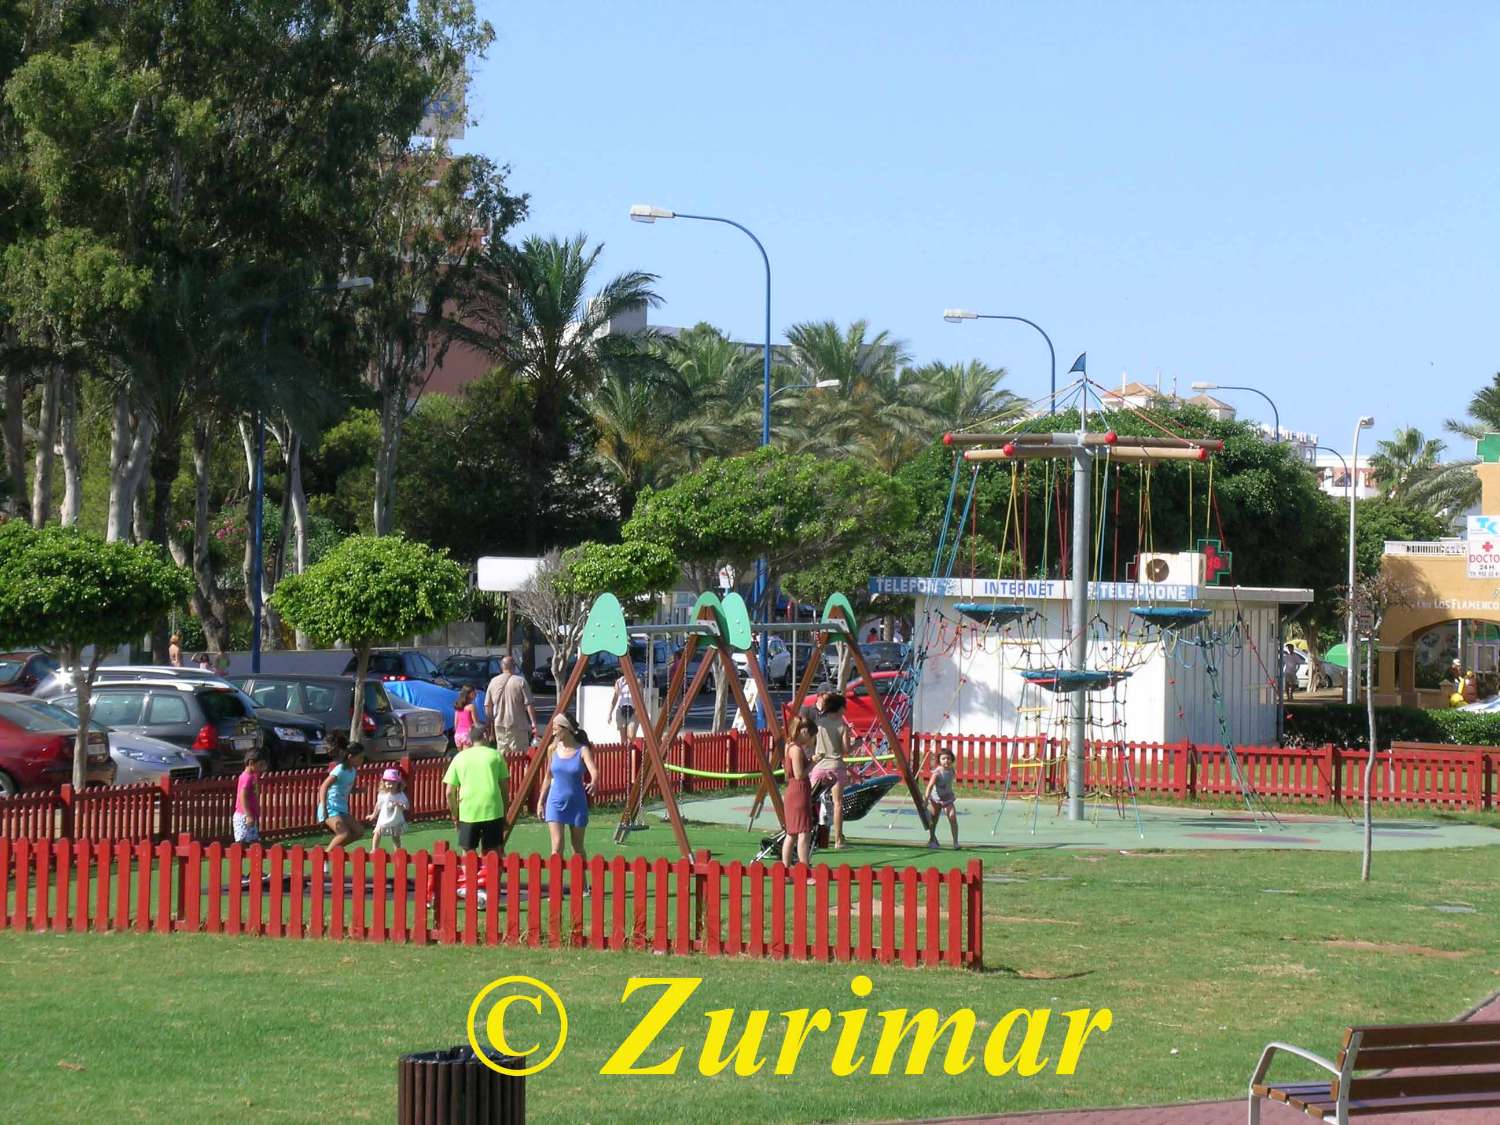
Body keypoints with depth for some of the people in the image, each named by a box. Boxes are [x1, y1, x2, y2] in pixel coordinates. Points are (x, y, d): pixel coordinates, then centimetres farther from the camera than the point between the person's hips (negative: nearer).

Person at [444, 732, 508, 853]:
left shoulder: (459, 757, 10)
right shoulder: (496, 755, 8)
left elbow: (450, 792, 6)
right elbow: (503, 788, 6)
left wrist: (455, 815, 17)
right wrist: (504, 815, 14)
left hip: (467, 812, 1)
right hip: (493, 811, -1)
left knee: (469, 852, 7)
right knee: (494, 853, 4)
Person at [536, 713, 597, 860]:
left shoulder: (582, 750, -9)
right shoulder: (554, 749, 1)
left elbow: (594, 771, -25)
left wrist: (593, 783, -48)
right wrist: (541, 802, 14)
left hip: (576, 803, -2)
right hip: (555, 802, 2)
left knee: (577, 847, 11)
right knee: (557, 846, -11)